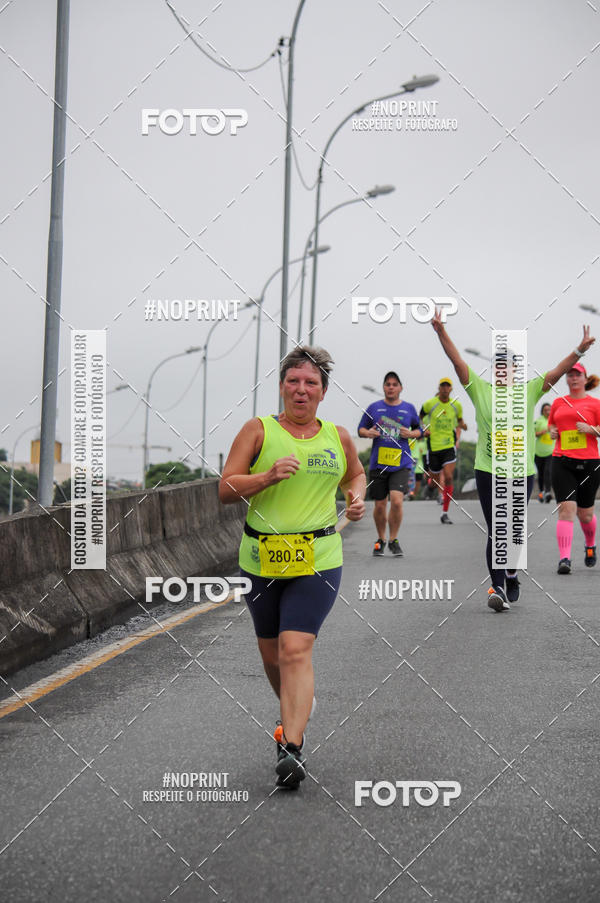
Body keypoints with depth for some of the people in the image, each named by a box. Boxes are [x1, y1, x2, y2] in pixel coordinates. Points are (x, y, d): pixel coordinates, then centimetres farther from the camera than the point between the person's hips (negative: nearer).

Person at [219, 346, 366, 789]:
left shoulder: (338, 437, 7)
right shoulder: (258, 430, -1)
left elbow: (357, 473, 28)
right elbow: (226, 489, -5)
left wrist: (357, 496, 6)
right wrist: (268, 476, -21)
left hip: (318, 560, -1)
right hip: (261, 558, 1)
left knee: (296, 650, -14)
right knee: (271, 652, 14)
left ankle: (292, 747, -15)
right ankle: (297, 709, 43)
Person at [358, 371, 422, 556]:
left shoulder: (409, 408, 7)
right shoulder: (374, 407, 5)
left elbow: (419, 430, 17)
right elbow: (361, 429, 13)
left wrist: (411, 434, -5)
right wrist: (368, 433, -9)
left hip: (401, 464, -1)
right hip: (378, 463, 1)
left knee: (396, 500, -17)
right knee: (380, 506, 6)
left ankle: (393, 540, 1)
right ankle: (380, 540, 28)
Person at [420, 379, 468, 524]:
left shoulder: (456, 405, 3)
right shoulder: (429, 404, -4)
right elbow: (419, 418, 11)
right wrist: (423, 430, -6)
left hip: (449, 445, 0)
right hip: (433, 446, 0)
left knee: (448, 478, -15)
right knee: (435, 479, 9)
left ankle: (445, 513, -9)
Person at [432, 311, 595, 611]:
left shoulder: (529, 392, 7)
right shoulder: (481, 391, 3)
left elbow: (557, 372, -1)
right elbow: (458, 361, -3)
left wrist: (580, 350, -15)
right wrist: (441, 333, -14)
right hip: (488, 473, -1)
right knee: (496, 533, -5)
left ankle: (511, 575, 33)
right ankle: (498, 587, -1)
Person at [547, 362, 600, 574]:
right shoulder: (558, 403, 13)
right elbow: (552, 426, 26)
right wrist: (552, 432, 5)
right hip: (562, 461, 1)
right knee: (566, 508, -13)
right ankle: (564, 558, -16)